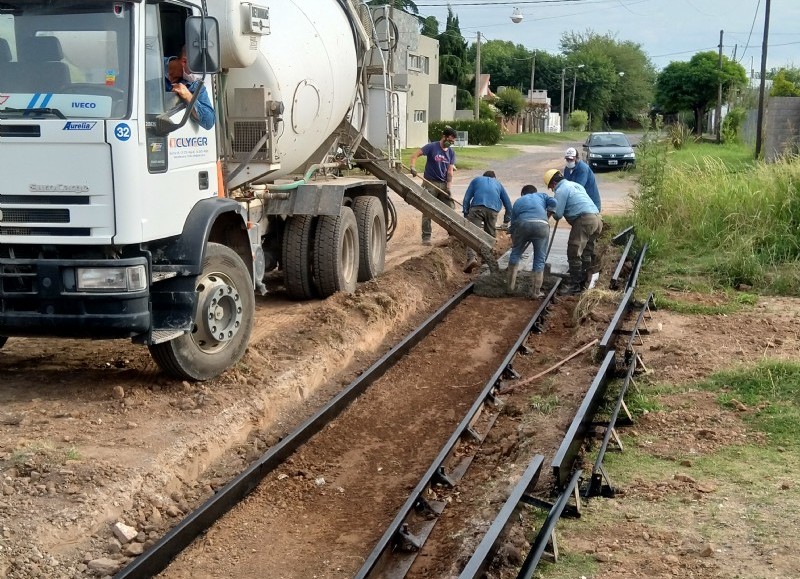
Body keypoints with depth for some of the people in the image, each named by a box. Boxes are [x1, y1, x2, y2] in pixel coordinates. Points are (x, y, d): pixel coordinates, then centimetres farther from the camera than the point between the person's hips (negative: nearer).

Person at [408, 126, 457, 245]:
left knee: (451, 209, 3)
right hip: (430, 183, -4)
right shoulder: (432, 147, -7)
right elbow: (415, 155, -13)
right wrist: (412, 167, -31)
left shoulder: (451, 153, 7)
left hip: (443, 184, 5)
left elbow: (450, 171, 3)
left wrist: (448, 187, -7)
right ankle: (426, 237, 4)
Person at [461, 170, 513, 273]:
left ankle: (472, 258, -30)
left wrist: (466, 214, 18)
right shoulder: (498, 184, 35)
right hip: (493, 210, 2)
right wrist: (506, 221, 38)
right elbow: (508, 204, 31)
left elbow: (466, 199, 18)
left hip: (477, 207, -2)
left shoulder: (476, 180, 31)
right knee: (490, 236, 15)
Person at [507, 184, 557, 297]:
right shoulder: (541, 195, 32)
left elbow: (513, 223, 33)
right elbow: (553, 202, 11)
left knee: (515, 253, 21)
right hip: (542, 224, -1)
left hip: (522, 224, 1)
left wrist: (514, 243, 42)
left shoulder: (518, 202, 35)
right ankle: (536, 292, 10)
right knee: (540, 259, 8)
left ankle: (511, 285, 23)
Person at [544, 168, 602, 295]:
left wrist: (553, 214, 17)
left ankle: (574, 285, -3)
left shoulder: (561, 190, -2)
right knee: (586, 253, 15)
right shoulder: (575, 185, 26)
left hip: (584, 220, -9)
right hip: (596, 218, 9)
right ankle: (583, 282, 20)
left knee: (574, 253, -5)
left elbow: (558, 214, -5)